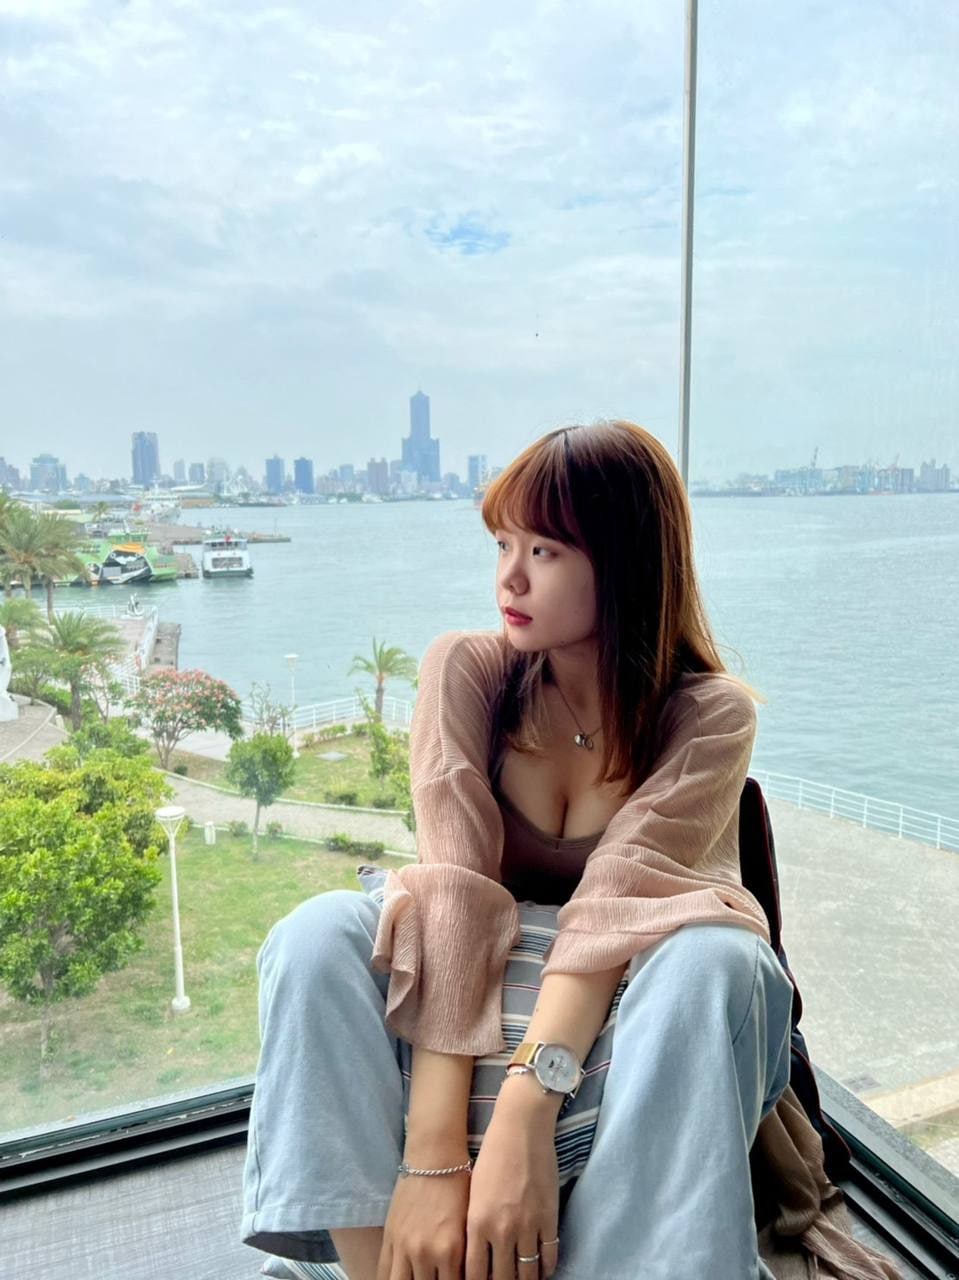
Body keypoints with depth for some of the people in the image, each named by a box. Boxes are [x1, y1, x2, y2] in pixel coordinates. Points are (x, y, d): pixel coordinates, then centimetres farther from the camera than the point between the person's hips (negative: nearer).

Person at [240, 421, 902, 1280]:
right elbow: (453, 885, -22)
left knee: (711, 962, -35)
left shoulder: (712, 713, -11)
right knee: (318, 937, -28)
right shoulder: (465, 670, -9)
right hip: (465, 1006, 2)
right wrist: (434, 1151, -30)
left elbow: (615, 902, -25)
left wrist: (523, 1120, -37)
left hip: (620, 1018, -1)